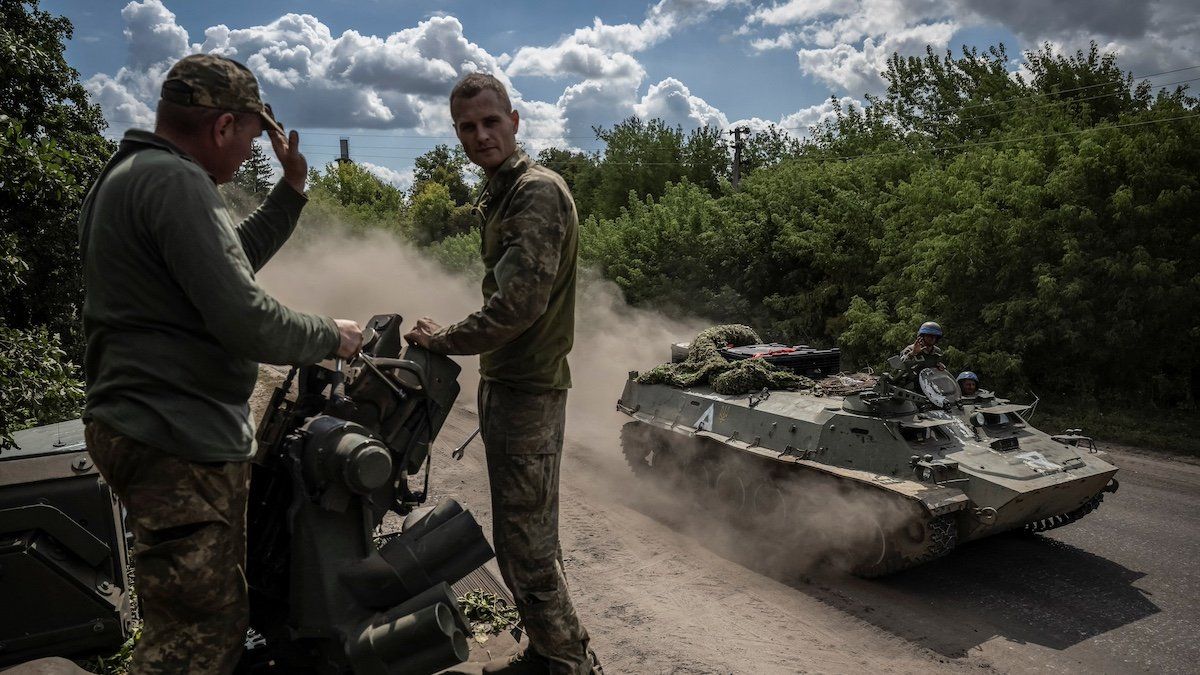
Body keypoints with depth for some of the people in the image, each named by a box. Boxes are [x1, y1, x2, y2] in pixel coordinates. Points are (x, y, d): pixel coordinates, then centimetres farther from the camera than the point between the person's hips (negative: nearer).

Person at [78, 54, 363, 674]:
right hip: (178, 442, -11)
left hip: (148, 427, 11)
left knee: (216, 613, 23)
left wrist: (291, 191, 20)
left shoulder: (127, 175, 16)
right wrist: (332, 336, -8)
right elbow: (246, 324, -25)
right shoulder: (174, 181, -18)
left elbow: (232, 259, 25)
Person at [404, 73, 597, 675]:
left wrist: (443, 340, -12)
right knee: (525, 536, 17)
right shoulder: (500, 194, 17)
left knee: (524, 542, -4)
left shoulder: (538, 190, -15)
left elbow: (519, 302, -25)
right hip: (507, 383, 10)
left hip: (528, 390, -10)